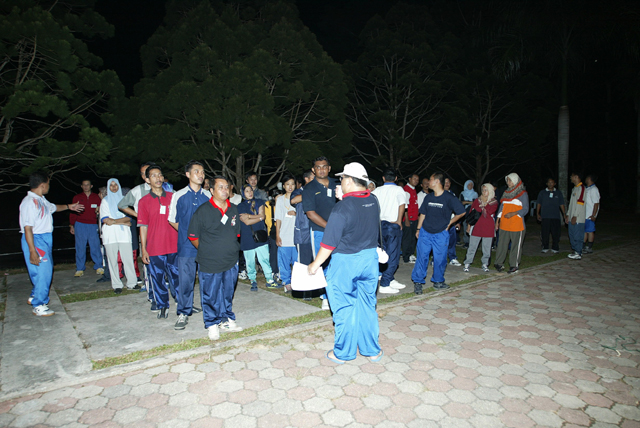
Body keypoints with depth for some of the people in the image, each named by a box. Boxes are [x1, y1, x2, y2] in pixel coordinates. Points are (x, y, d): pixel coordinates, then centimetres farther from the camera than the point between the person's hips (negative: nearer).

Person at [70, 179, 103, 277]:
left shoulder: (96, 197, 12)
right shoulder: (77, 197, 12)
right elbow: (72, 212, 12)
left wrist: (99, 210, -8)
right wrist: (71, 225, 6)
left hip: (93, 225, 0)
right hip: (80, 225, 0)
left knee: (95, 246, -3)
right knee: (80, 248, 1)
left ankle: (99, 267, 5)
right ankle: (80, 269, 8)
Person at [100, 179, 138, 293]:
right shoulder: (105, 201, 10)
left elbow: (128, 217, 2)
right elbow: (105, 220, -2)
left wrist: (114, 221, -11)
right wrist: (124, 222, -6)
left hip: (124, 233, 1)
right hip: (110, 234, -1)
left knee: (128, 258, -4)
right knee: (113, 260, -1)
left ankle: (132, 282, 4)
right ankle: (116, 285, 6)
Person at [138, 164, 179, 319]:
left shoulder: (172, 197, 6)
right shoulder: (144, 201, 3)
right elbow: (143, 227, 2)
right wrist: (143, 249, -2)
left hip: (174, 246, 1)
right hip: (154, 249, -1)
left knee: (177, 276, 7)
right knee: (157, 279, 7)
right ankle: (162, 306, 24)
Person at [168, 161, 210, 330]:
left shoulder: (208, 196, 6)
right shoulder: (178, 196, 1)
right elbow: (173, 220, 10)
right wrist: (187, 233, 9)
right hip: (186, 245, -2)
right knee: (185, 279, -2)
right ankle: (183, 312, 11)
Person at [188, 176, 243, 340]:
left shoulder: (234, 209, 5)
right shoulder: (203, 210, -10)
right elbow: (193, 236, -4)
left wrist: (230, 250, 12)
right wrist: (206, 251, 4)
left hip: (231, 262, 4)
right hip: (209, 263, -4)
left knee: (228, 294, 16)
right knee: (210, 295, 7)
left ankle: (227, 320, 33)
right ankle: (212, 325, 24)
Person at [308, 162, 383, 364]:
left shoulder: (343, 206, -20)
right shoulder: (373, 201, 0)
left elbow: (329, 242, -19)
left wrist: (316, 264, -6)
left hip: (345, 261, -6)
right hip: (370, 257, 6)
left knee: (344, 308, 8)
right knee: (367, 306, 16)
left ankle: (343, 353, 22)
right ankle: (372, 350, 27)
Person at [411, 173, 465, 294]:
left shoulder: (449, 198, -8)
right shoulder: (428, 197, 5)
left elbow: (461, 212, 0)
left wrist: (449, 223, 3)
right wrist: (418, 229, 11)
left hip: (440, 234, -3)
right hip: (425, 233, 3)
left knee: (440, 259, 6)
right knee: (422, 257, -1)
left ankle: (438, 281, 25)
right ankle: (418, 282, 7)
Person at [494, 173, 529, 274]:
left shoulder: (523, 193, -1)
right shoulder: (506, 192, 15)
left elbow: (525, 209, -5)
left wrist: (513, 213, -19)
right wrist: (498, 220, 12)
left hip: (517, 225, -5)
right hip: (504, 224, 5)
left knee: (516, 245, 1)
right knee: (502, 244, 4)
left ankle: (514, 265, 9)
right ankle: (499, 263, 12)